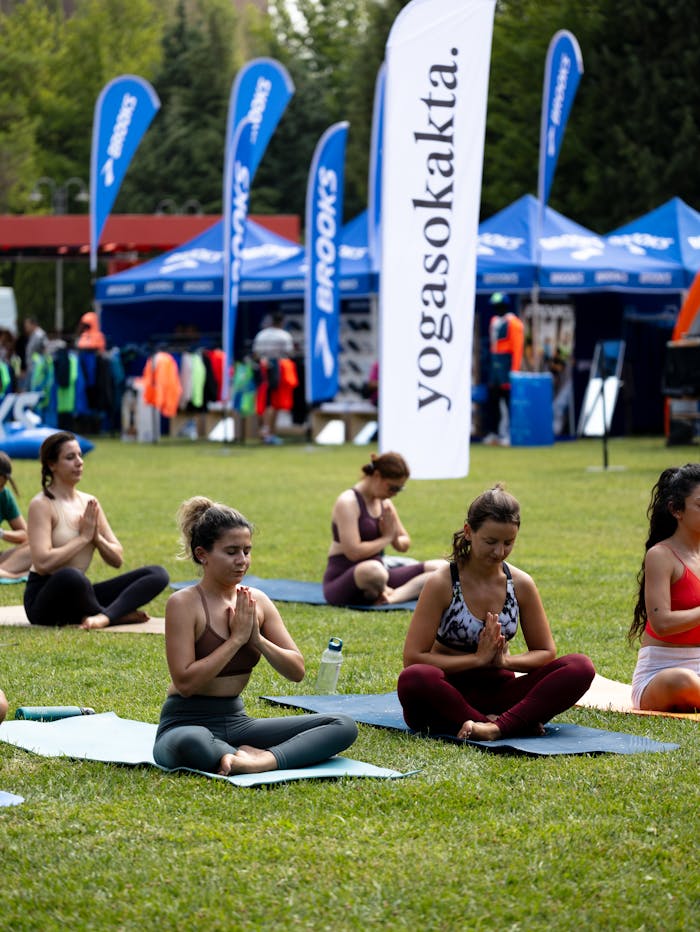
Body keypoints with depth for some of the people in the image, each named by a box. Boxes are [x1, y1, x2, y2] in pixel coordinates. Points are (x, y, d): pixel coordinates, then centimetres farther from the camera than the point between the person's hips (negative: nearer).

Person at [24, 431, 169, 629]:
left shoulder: (89, 503, 11)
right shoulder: (42, 505, -9)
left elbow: (117, 560, 12)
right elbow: (42, 563, -22)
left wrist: (97, 537, -8)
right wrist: (83, 537, -14)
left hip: (78, 594, 7)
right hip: (43, 596, -7)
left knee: (157, 574, -8)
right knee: (70, 576, -44)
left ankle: (103, 617, -33)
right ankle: (118, 614, -15)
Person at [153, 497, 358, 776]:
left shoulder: (256, 601, 6)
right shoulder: (184, 604, -10)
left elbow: (297, 671, 6)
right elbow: (185, 682, -19)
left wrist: (257, 639, -11)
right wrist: (237, 638, -16)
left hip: (236, 721, 6)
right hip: (188, 724, -6)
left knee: (344, 726, -10)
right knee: (193, 744, -46)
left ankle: (266, 759, -30)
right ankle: (251, 754, -19)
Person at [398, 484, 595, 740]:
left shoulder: (521, 584, 2)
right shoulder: (442, 584, -9)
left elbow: (546, 652, 9)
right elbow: (412, 659, -13)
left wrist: (504, 660, -12)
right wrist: (478, 659, -16)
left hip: (498, 689, 4)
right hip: (450, 694, -3)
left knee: (581, 667, -19)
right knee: (414, 680, -39)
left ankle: (498, 727, -35)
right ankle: (517, 724, -32)